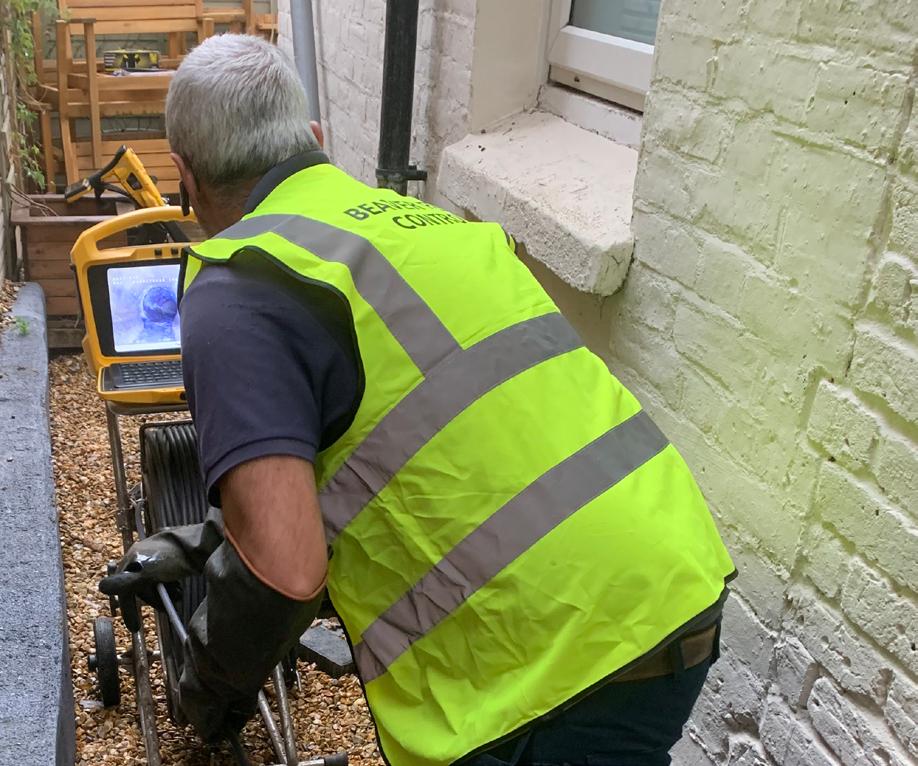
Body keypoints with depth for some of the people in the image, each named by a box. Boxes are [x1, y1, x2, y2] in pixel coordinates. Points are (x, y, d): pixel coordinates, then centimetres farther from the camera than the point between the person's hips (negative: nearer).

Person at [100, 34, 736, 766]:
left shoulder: (237, 286, -9)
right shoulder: (420, 218, 15)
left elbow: (283, 569, -17)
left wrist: (212, 684, 3)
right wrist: (207, 543, 29)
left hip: (561, 671, -8)